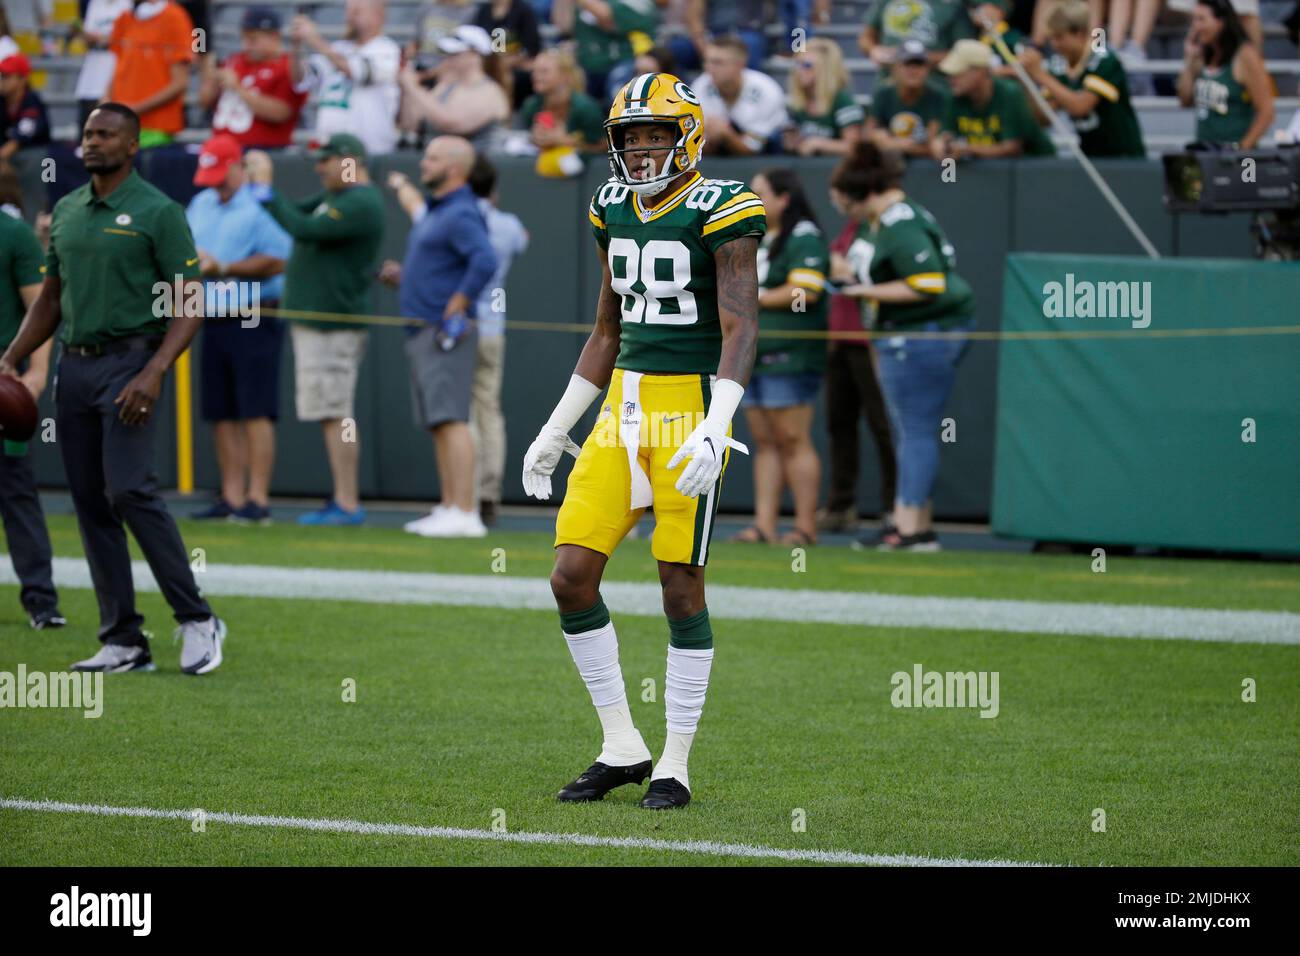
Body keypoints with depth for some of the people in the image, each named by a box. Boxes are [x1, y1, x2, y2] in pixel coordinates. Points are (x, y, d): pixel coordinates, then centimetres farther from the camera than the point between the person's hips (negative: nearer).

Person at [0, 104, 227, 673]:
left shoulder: (157, 213, -6)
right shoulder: (66, 211, 14)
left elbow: (188, 306, -9)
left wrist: (153, 374, -21)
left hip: (129, 363, -7)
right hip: (74, 365, 7)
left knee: (129, 490, -18)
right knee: (90, 503, 4)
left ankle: (196, 620, -8)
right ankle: (123, 643, 8)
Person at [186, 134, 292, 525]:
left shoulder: (262, 206, -8)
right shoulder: (201, 204, 17)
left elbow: (278, 261, -14)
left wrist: (225, 268, -15)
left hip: (254, 322, -8)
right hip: (214, 320, 8)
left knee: (256, 413, -9)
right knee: (222, 414, 8)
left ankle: (258, 499, -9)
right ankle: (232, 496, 14)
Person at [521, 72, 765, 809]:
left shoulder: (720, 212, -9)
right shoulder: (614, 211, 12)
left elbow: (740, 330, -15)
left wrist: (715, 430, -27)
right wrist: (557, 430, 21)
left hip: (690, 410, -7)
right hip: (624, 410, 7)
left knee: (681, 586, -3)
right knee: (572, 577, 0)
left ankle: (676, 766, 6)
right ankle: (622, 748, 11)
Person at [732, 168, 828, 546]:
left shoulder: (804, 238, -8)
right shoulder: (755, 238, 20)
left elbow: (805, 292, -18)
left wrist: (753, 298, -10)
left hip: (789, 356, -9)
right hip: (753, 356, 9)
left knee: (792, 440, -8)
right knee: (765, 442, 6)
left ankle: (806, 527, -4)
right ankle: (764, 525, 5)